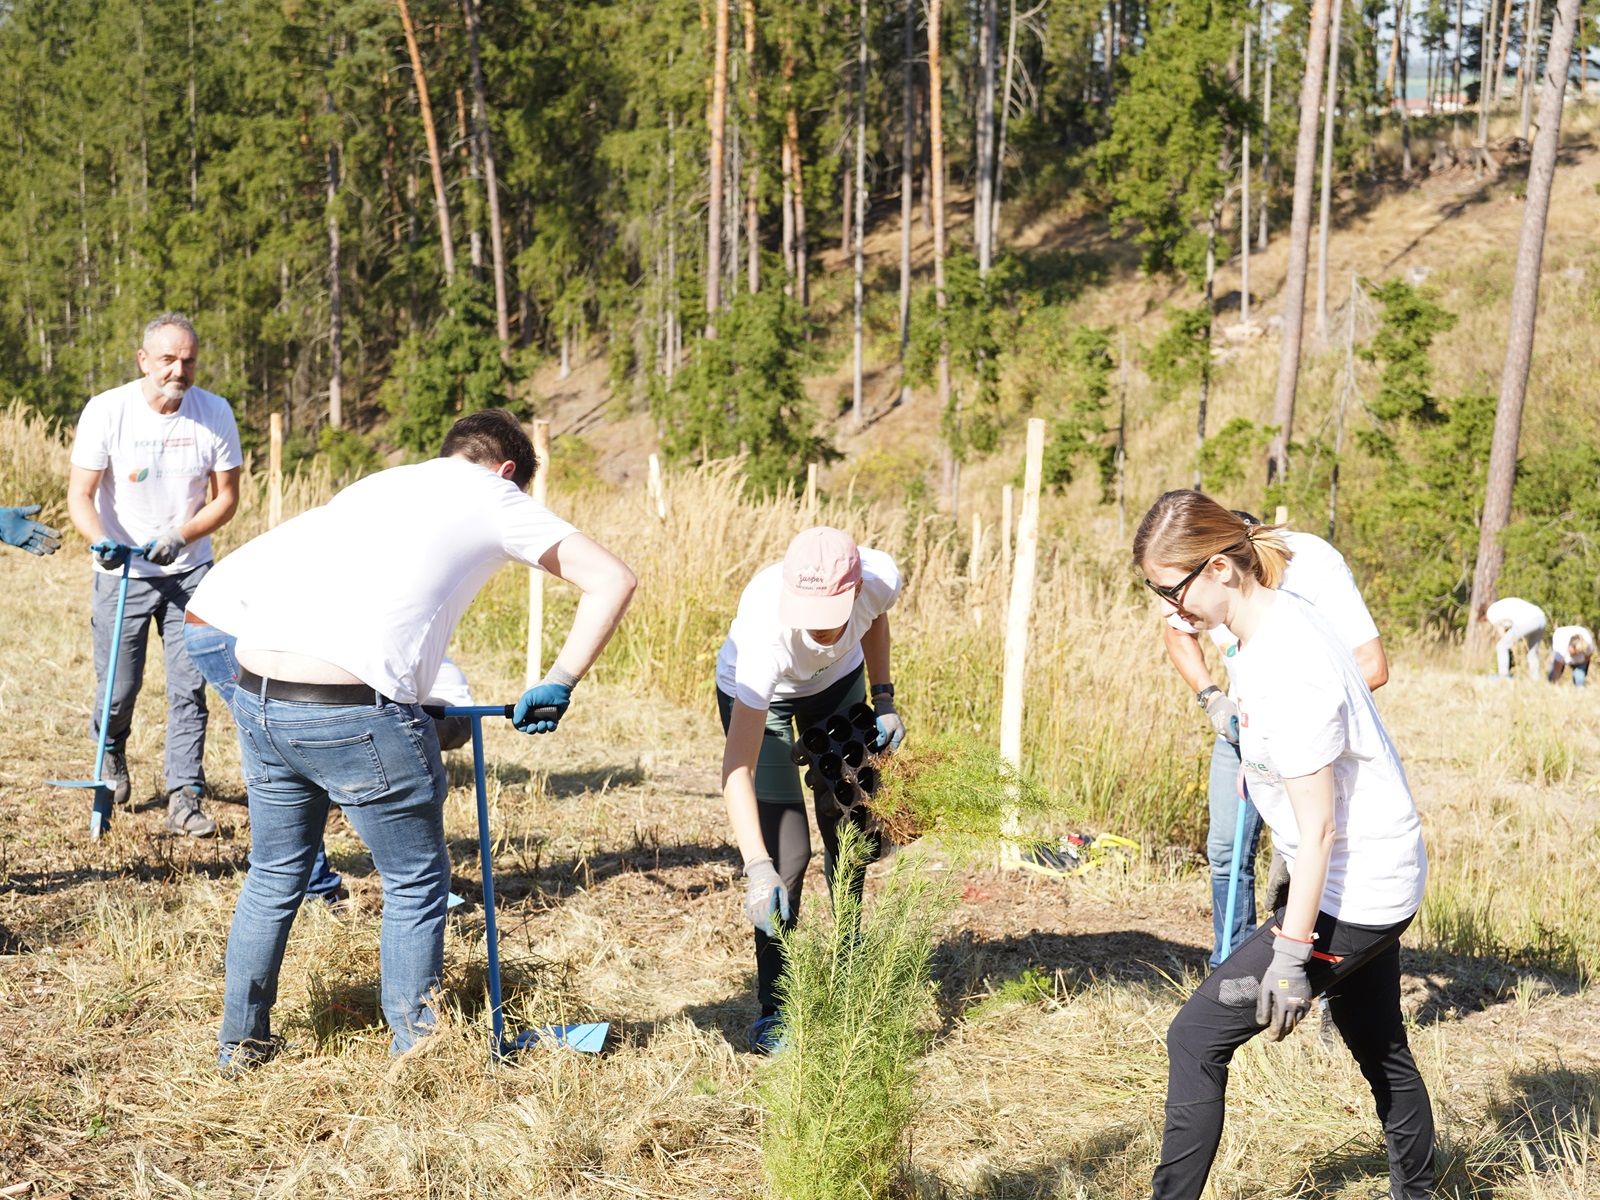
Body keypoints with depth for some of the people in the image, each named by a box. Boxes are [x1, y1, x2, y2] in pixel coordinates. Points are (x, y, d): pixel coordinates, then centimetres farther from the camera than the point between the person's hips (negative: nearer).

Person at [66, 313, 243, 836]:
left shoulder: (216, 413, -7)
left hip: (190, 571, 1)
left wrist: (181, 536, -18)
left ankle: (185, 798, 3)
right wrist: (99, 540, -30)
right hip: (122, 572, -1)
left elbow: (226, 496, -1)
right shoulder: (106, 411, -12)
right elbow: (80, 493, -10)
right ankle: (112, 753, 35)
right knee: (118, 690, 2)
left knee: (189, 688, -4)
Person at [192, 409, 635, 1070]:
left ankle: (239, 1041, 37)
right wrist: (557, 684, 6)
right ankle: (415, 1054, 19)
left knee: (275, 874, 24)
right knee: (417, 886, 12)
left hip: (255, 696, 7)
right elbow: (611, 580, 3)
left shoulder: (378, 484, 26)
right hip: (356, 715, -6)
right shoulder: (493, 496, 10)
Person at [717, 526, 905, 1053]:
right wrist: (756, 868, -54)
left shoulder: (882, 577, -34)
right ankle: (773, 1009, -1)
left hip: (838, 680, 4)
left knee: (846, 828, 8)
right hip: (759, 694, -4)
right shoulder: (766, 633, -46)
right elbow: (738, 768, -46)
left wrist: (883, 700, -8)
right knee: (787, 851, -12)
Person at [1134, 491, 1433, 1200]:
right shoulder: (1267, 624, 2)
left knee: (1197, 1037, -7)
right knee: (1381, 1053, 25)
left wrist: (1291, 954, -20)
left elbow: (1317, 829, -24)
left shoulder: (1288, 667, -27)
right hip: (1379, 881, 10)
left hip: (1351, 897, -10)